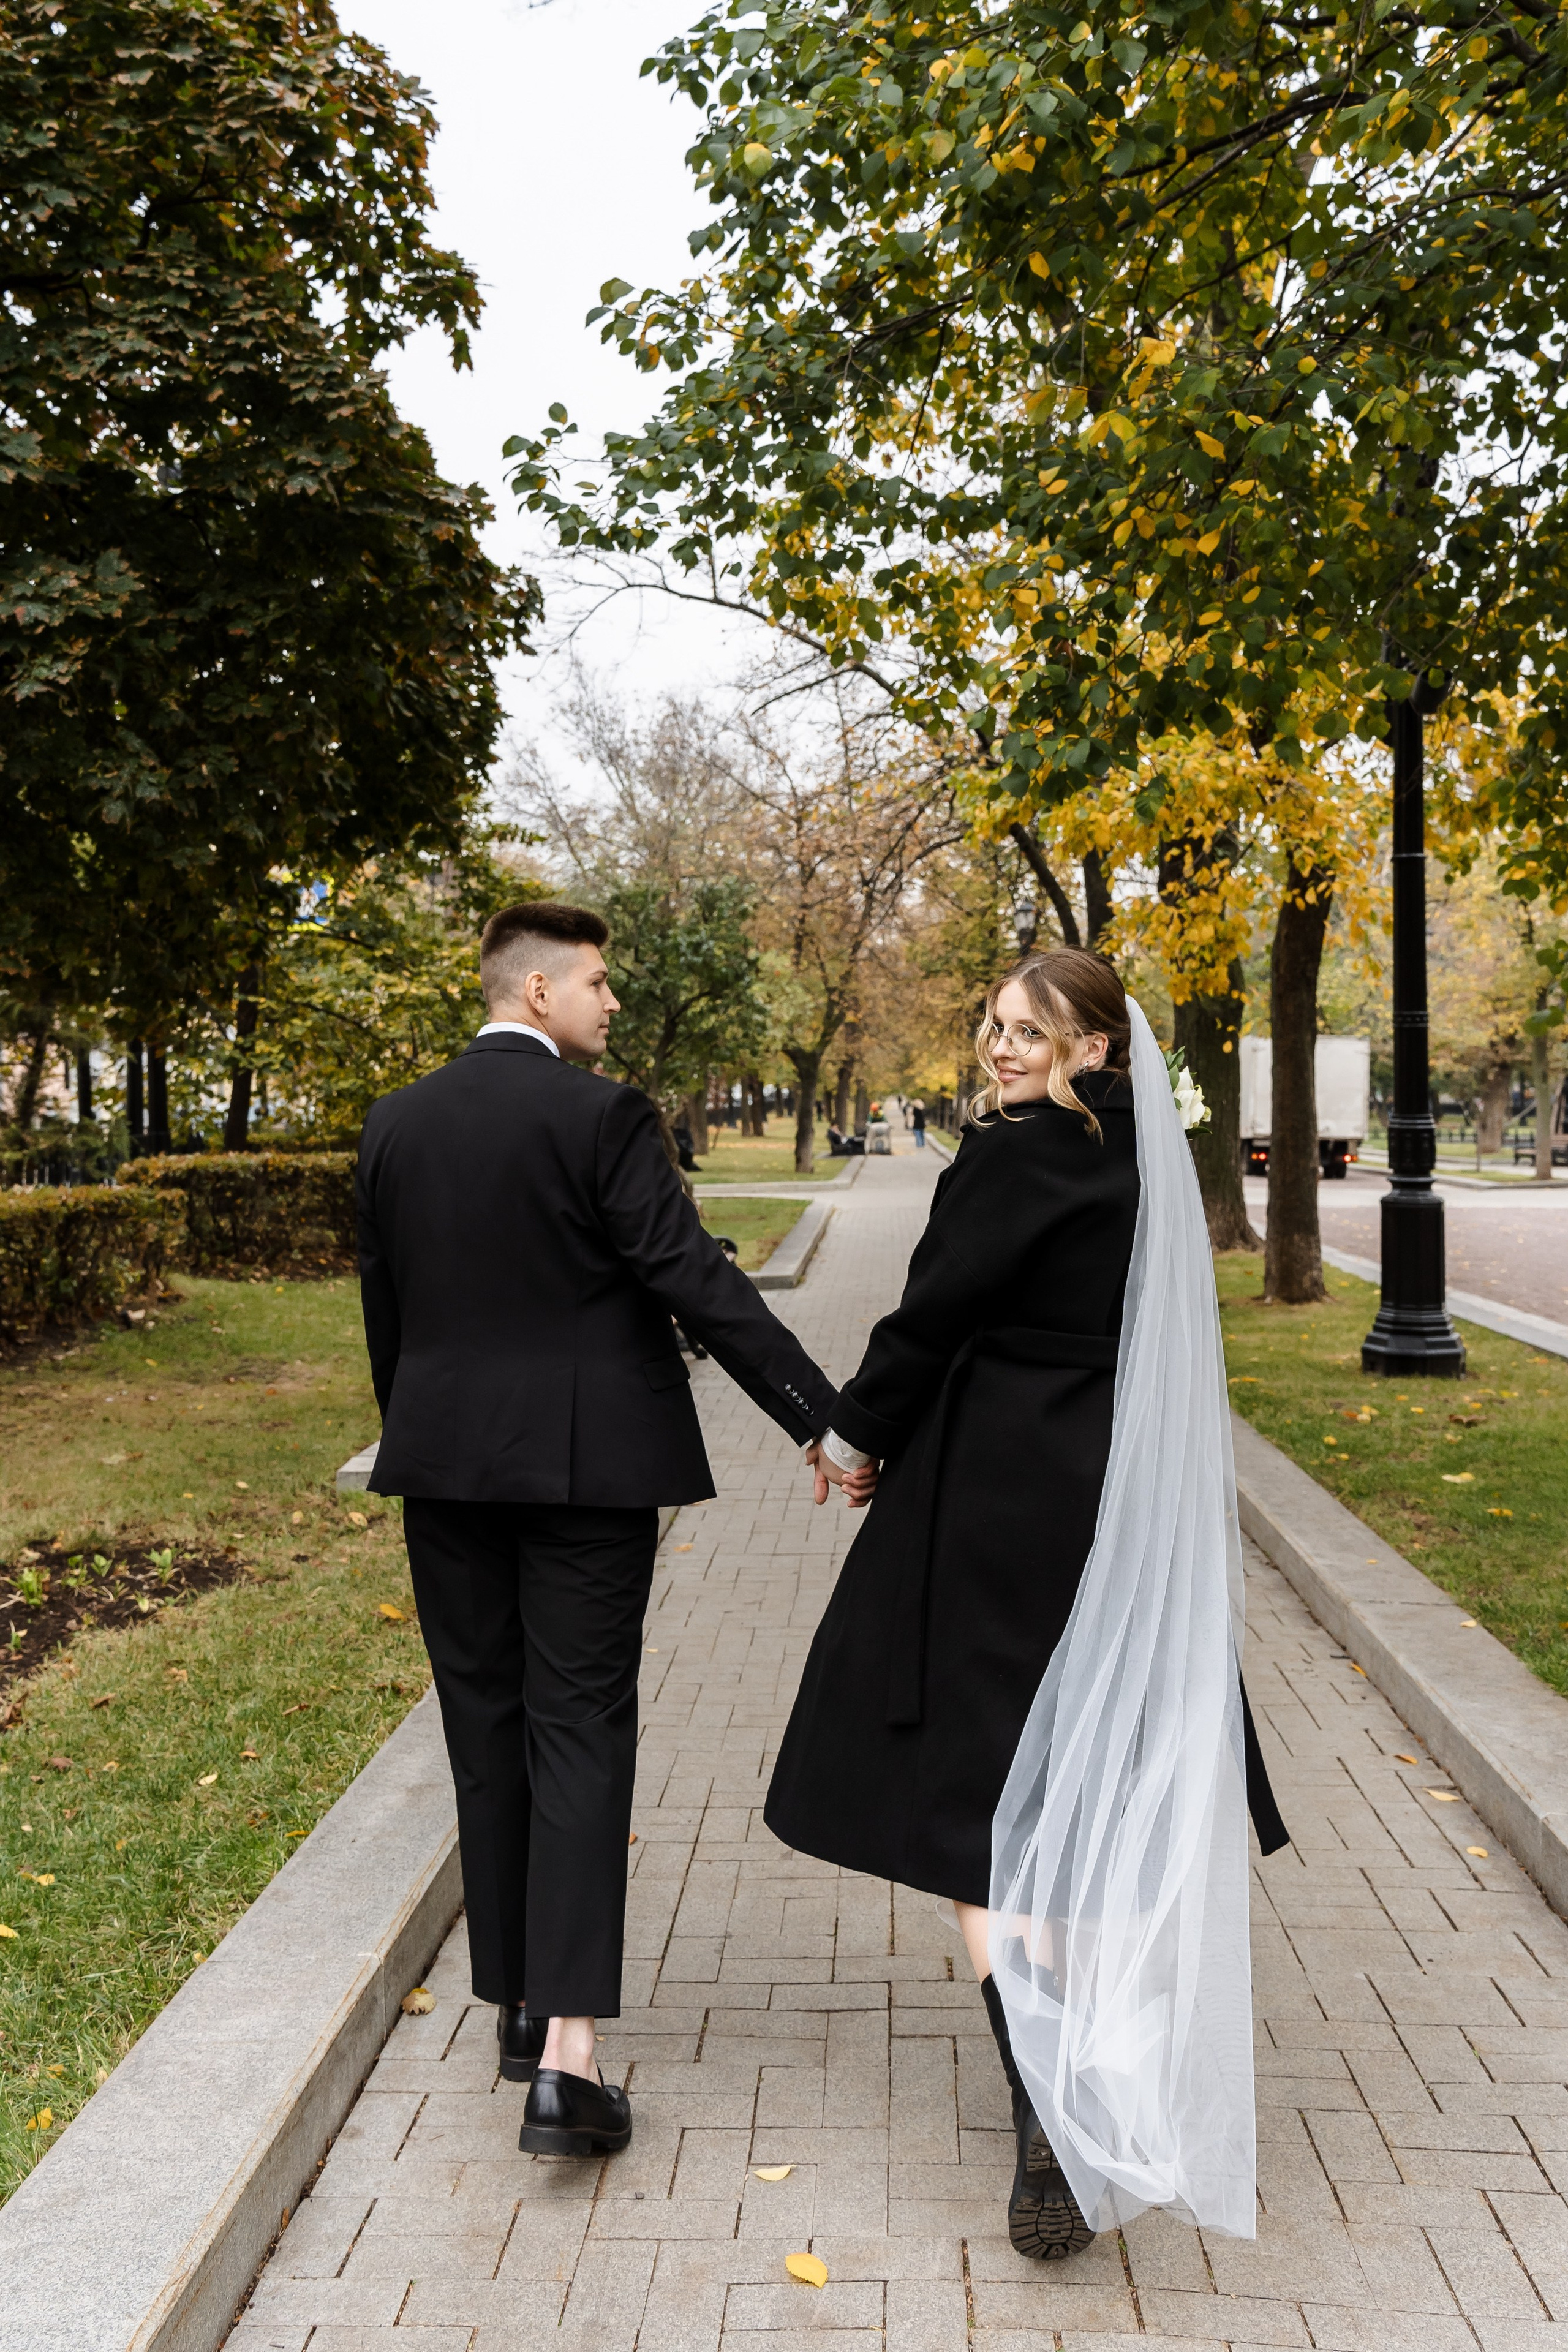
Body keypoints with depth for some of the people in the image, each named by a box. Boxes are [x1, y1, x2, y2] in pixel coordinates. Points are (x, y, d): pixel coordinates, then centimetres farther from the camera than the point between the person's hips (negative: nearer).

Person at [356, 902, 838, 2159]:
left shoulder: (395, 1125, 6)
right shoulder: (601, 1114, -11)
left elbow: (386, 1308, 13)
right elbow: (698, 1283, -16)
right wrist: (826, 1419, -14)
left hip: (447, 1464, 5)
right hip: (586, 1463, -5)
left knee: (487, 1727, 14)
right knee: (579, 1730, -1)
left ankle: (519, 2002, 27)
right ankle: (566, 2055, -4)